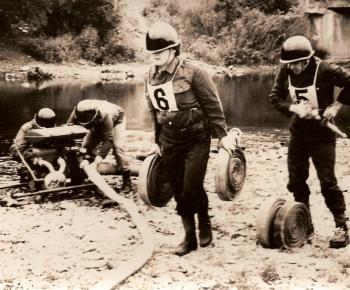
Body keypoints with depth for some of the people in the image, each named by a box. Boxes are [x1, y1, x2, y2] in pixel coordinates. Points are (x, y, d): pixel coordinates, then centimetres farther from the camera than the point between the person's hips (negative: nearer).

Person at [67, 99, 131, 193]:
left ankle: (126, 180, -16)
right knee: (87, 145, -9)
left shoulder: (105, 115, -47)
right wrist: (82, 148, -43)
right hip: (98, 124, 5)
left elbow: (108, 140, -42)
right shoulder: (77, 112, -36)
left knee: (117, 146, -24)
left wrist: (96, 162, -48)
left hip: (116, 119, -5)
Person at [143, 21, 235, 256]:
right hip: (170, 141, 5)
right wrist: (157, 141, 17)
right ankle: (189, 238, 21)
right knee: (179, 193, 8)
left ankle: (204, 222, 20)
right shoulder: (150, 77, 2)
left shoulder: (193, 72, -15)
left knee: (192, 189, -10)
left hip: (196, 140, -5)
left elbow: (213, 105, -10)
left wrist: (223, 136, -10)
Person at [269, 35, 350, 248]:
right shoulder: (285, 71, -8)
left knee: (327, 181, -5)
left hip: (322, 132, -5)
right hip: (298, 131, 5)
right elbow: (275, 97, -2)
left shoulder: (325, 70, -19)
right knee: (296, 180, 8)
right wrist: (294, 108, -17)